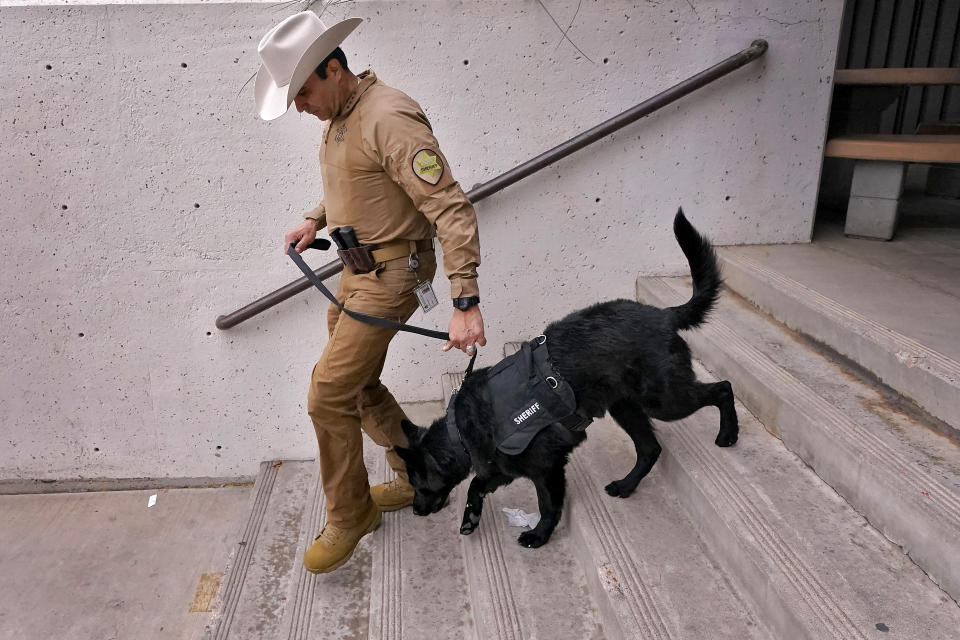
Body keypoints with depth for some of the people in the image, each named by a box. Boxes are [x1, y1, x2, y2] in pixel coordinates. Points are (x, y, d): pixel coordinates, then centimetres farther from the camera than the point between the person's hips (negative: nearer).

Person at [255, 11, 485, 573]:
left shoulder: (389, 119, -22)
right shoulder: (338, 116, 8)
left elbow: (451, 208, -27)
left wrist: (465, 301, -33)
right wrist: (317, 219, 9)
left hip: (392, 272, -10)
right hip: (358, 268, 10)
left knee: (329, 394, -9)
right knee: (360, 386, 17)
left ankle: (349, 516, 14)